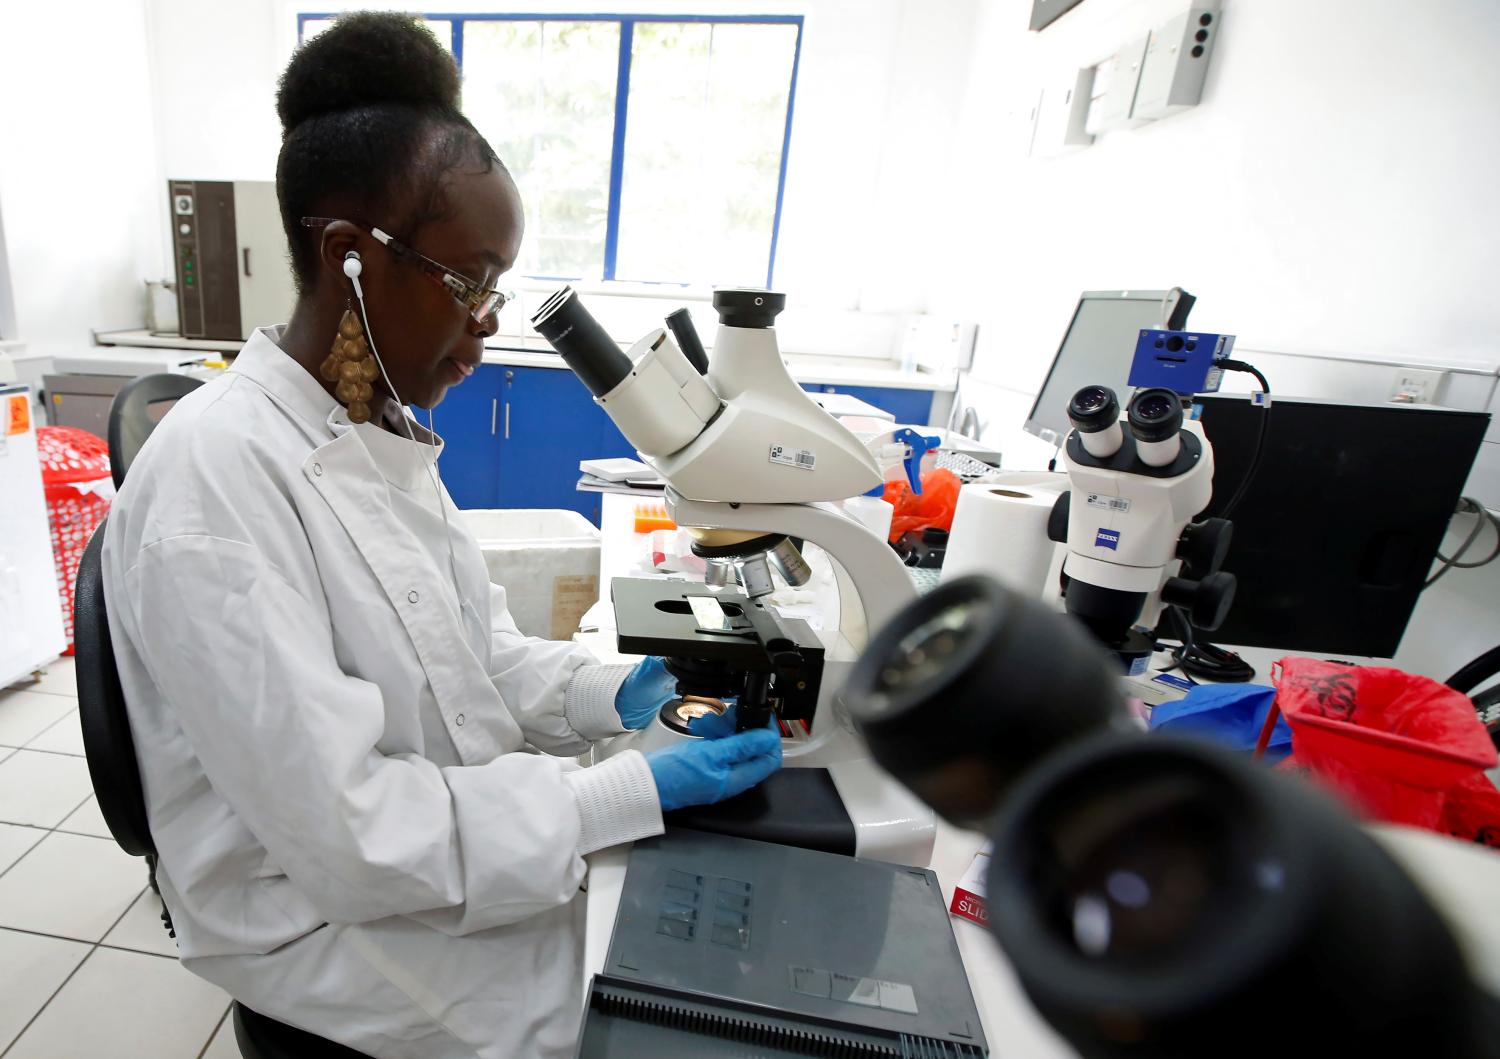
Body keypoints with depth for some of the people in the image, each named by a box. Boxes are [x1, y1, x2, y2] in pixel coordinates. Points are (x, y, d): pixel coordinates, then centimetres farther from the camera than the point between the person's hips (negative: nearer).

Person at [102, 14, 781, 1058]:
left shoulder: (379, 427, 0)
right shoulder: (215, 476, -26)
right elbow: (348, 827, -27)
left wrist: (616, 693, -9)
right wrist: (638, 790, -25)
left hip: (449, 828, 7)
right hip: (329, 913, -6)